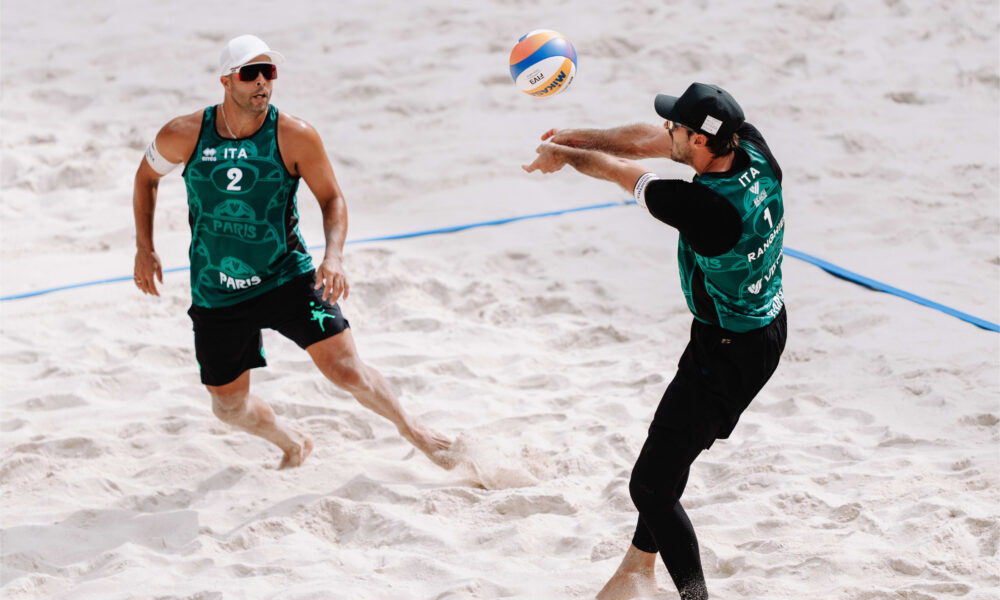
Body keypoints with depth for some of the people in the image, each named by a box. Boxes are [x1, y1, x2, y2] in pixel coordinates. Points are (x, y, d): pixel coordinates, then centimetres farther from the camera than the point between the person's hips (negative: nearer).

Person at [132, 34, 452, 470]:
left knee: (346, 370, -13)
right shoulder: (184, 136, -12)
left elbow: (332, 199, -5)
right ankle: (293, 446, 42)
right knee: (229, 405, 10)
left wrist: (333, 256, -22)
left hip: (287, 276, -2)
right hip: (216, 295, 2)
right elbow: (146, 176, 8)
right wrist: (144, 249, 5)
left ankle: (411, 430, 15)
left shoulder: (295, 137, -15)